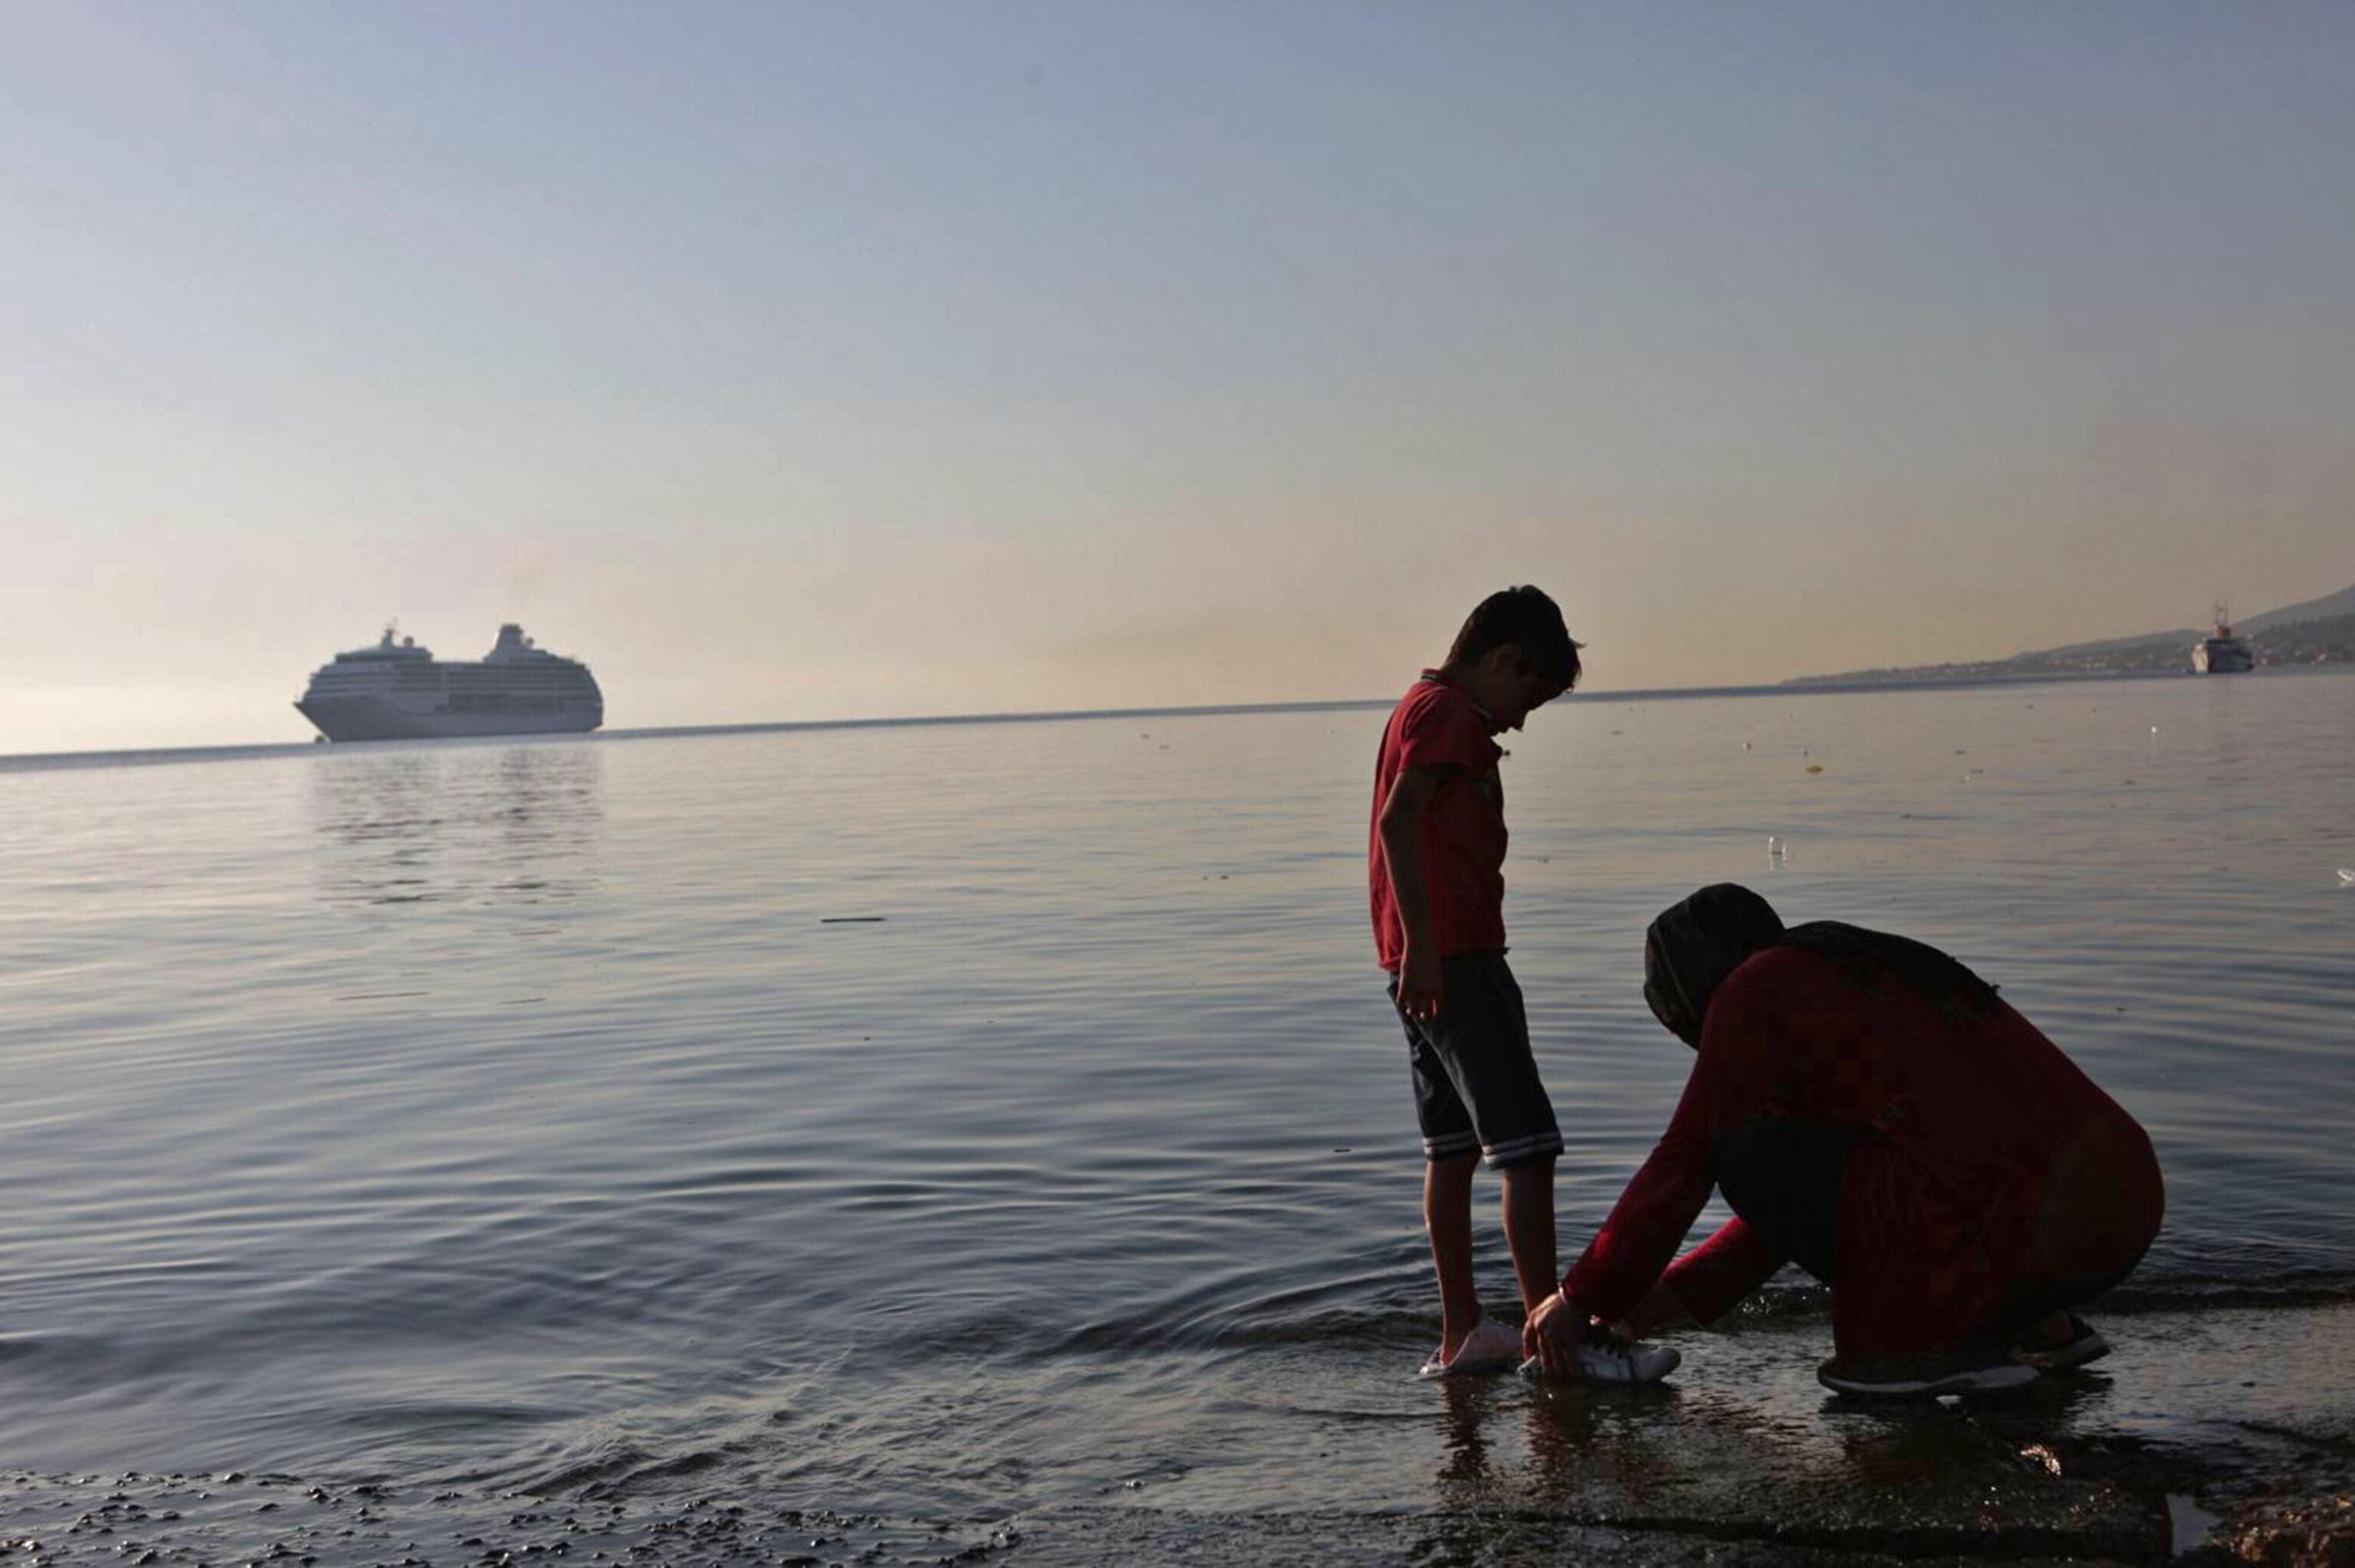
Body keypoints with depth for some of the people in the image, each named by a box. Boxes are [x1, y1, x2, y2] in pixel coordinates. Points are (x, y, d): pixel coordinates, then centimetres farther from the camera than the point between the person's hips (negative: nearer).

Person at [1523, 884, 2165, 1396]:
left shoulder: (1759, 989, 0)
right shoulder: (1866, 975, 26)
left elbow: (1684, 1165, 1)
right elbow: (1805, 1190, 31)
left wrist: (1580, 1298, 14)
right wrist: (1669, 1295, 33)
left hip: (2015, 1239, -9)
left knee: (1746, 1149, 2)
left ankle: (1948, 1338, 0)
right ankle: (2042, 1323, 17)